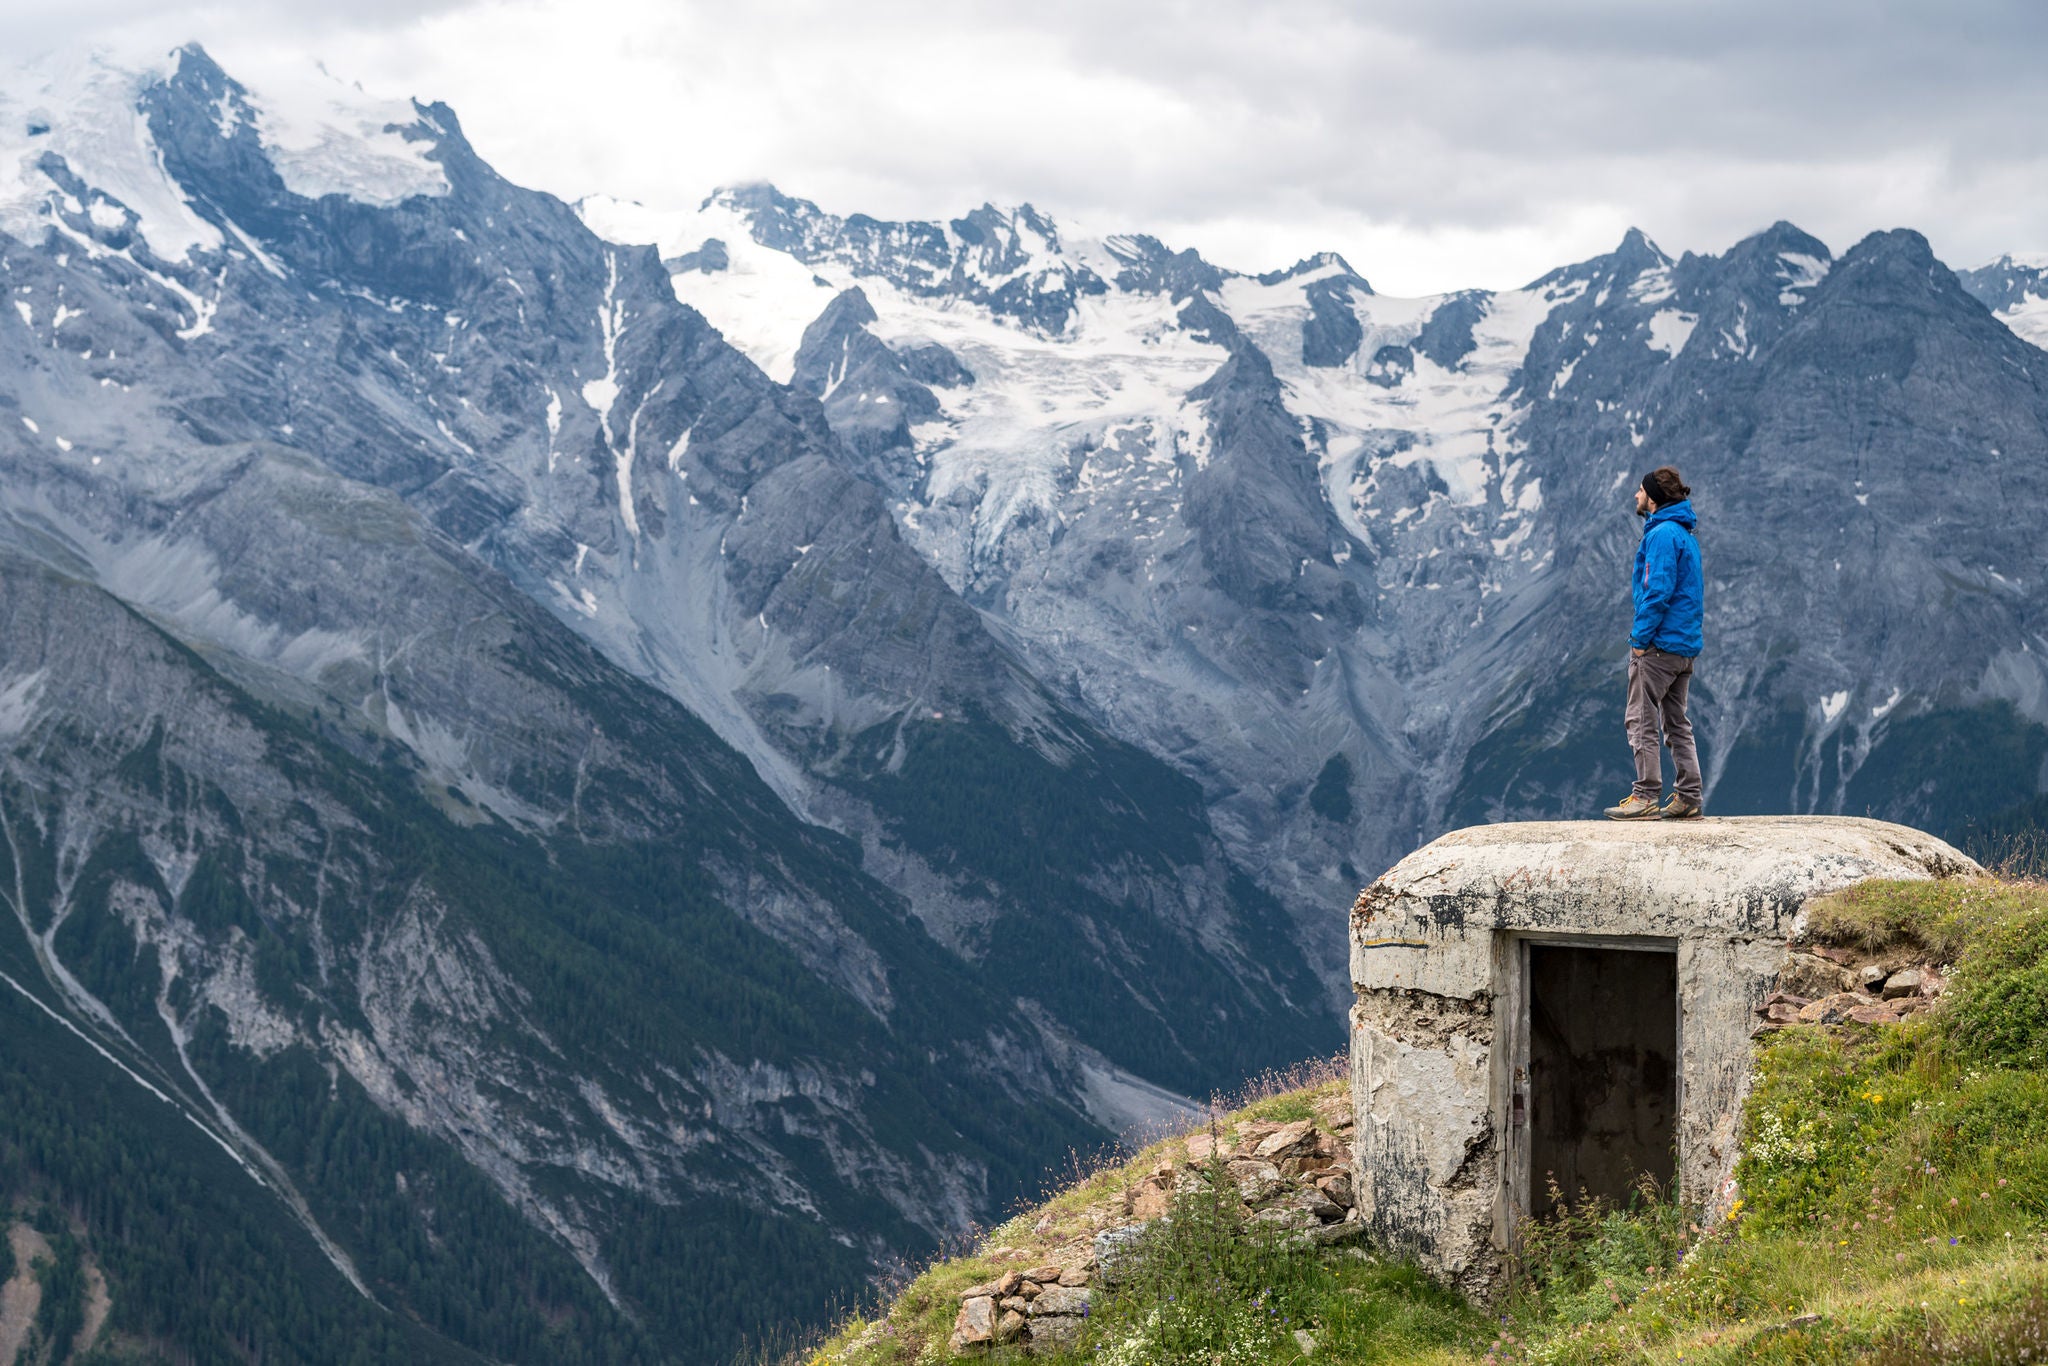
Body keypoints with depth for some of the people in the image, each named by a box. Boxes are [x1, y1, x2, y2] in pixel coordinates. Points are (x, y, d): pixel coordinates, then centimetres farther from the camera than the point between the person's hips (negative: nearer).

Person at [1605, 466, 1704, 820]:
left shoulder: (1662, 535, -14)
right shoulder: (1686, 535, 17)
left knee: (1641, 721, -5)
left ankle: (1646, 797, -7)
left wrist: (1641, 638, -17)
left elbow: (1657, 591, -21)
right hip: (1686, 645, 10)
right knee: (1677, 724, 12)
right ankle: (1689, 797, 11)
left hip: (1659, 644, -10)